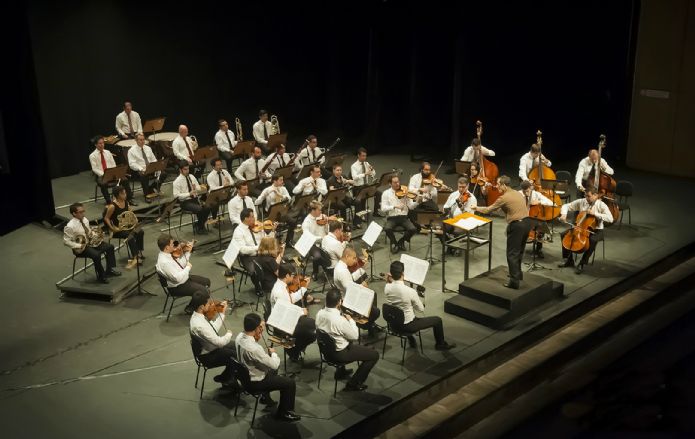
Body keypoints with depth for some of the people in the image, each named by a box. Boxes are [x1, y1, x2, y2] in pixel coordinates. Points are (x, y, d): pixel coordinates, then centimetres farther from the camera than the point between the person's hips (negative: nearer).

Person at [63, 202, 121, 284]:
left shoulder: (85, 220, 3)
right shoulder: (70, 226, -20)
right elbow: (66, 241, -18)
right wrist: (79, 246, -24)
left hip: (90, 242, 8)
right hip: (80, 247, -8)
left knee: (109, 247, -3)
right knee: (96, 255, -31)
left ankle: (110, 269, 6)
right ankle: (101, 276, -11)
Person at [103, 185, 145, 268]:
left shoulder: (125, 202, 2)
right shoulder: (113, 206, -17)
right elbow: (106, 218, -10)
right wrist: (113, 228, -17)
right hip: (118, 229, -6)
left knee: (140, 232, -17)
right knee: (130, 235, -30)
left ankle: (138, 253, -11)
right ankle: (136, 257, -27)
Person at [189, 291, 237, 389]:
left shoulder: (197, 315, -7)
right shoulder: (199, 325, -36)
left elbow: (214, 329, 5)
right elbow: (220, 342, -32)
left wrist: (222, 313, 0)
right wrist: (229, 334, -12)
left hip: (211, 347, 9)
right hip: (209, 356, -9)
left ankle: (225, 377, 25)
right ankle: (227, 381, 18)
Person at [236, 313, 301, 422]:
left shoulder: (240, 336, -13)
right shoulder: (254, 348, -38)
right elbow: (275, 364, -26)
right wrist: (273, 353, -4)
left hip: (246, 375, 9)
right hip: (254, 382, -9)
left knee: (272, 370, 32)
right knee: (290, 383, 1)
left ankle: (265, 397, 42)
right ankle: (283, 412, 19)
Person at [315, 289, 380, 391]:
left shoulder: (319, 313, -13)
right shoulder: (340, 320, -34)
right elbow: (355, 336, -17)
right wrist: (350, 320, -4)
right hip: (339, 354, -8)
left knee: (350, 342, 38)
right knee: (374, 355, 2)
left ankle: (341, 372, 45)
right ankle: (354, 383, 8)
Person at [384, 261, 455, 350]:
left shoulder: (387, 288, -16)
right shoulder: (410, 291, -30)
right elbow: (421, 309, -14)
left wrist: (388, 281, -3)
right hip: (407, 325, -6)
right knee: (437, 320, 12)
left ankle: (411, 341, 47)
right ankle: (441, 344, 35)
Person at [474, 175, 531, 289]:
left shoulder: (504, 198, -11)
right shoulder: (518, 194, 14)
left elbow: (489, 209, -3)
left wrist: (477, 208, 14)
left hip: (516, 225, -8)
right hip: (527, 222, 8)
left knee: (512, 254, -1)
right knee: (519, 251, 23)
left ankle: (514, 281, -3)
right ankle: (517, 273, 35)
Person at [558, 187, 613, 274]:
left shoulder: (601, 205, -13)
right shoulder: (581, 202, -2)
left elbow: (610, 219, -25)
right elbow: (566, 206, 4)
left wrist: (595, 213, -29)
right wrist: (563, 214, -18)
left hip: (596, 230, -5)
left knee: (592, 240, -37)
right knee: (564, 234, -10)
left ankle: (582, 264, -23)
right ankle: (569, 260, 1)